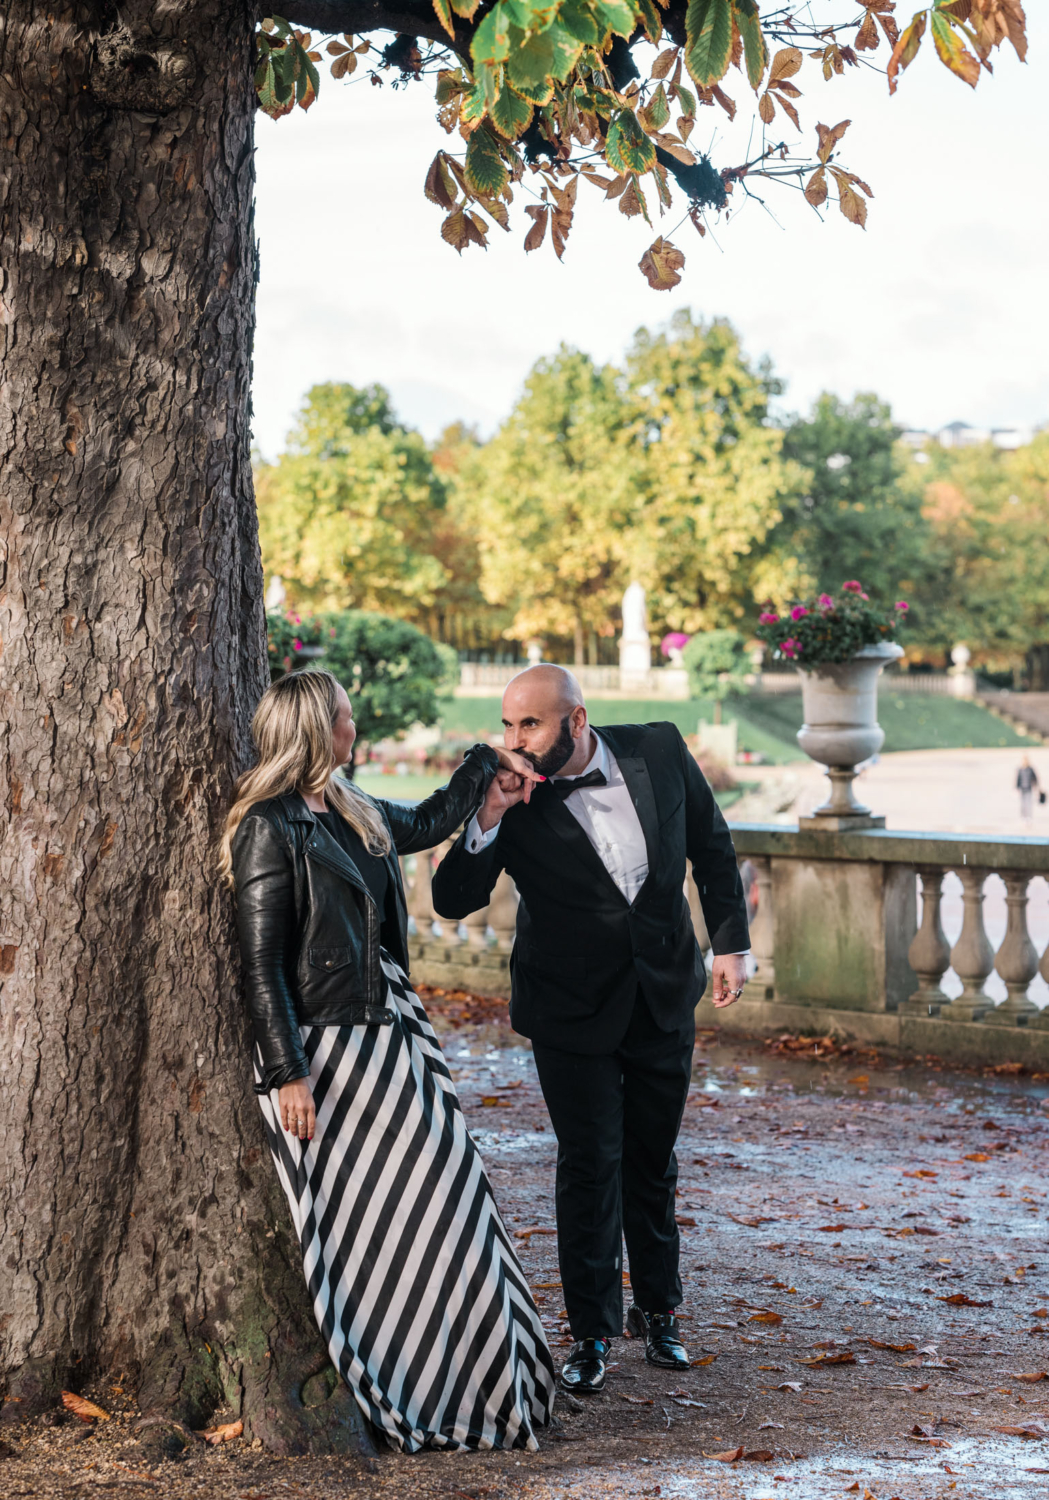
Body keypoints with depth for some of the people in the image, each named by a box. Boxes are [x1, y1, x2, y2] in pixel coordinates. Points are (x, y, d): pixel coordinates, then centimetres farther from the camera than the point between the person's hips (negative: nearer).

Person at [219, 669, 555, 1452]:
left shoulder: (353, 814, 12)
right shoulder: (271, 828, -12)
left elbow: (428, 823, 34)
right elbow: (261, 963, -14)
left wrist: (489, 759, 37)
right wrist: (287, 1074, -17)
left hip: (389, 1036, 8)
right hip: (326, 1050, -8)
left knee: (441, 1202, 8)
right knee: (358, 1221, -1)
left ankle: (457, 1385, 19)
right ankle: (374, 1399, 12)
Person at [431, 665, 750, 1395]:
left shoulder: (661, 752, -11)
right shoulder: (513, 796, -17)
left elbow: (711, 846, 4)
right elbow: (453, 900, -17)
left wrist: (731, 942, 2)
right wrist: (486, 822, -32)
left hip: (663, 992, 2)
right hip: (573, 1006, -2)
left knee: (653, 1159, 15)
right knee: (590, 1164, -1)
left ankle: (658, 1310, 33)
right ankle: (592, 1334, 13)